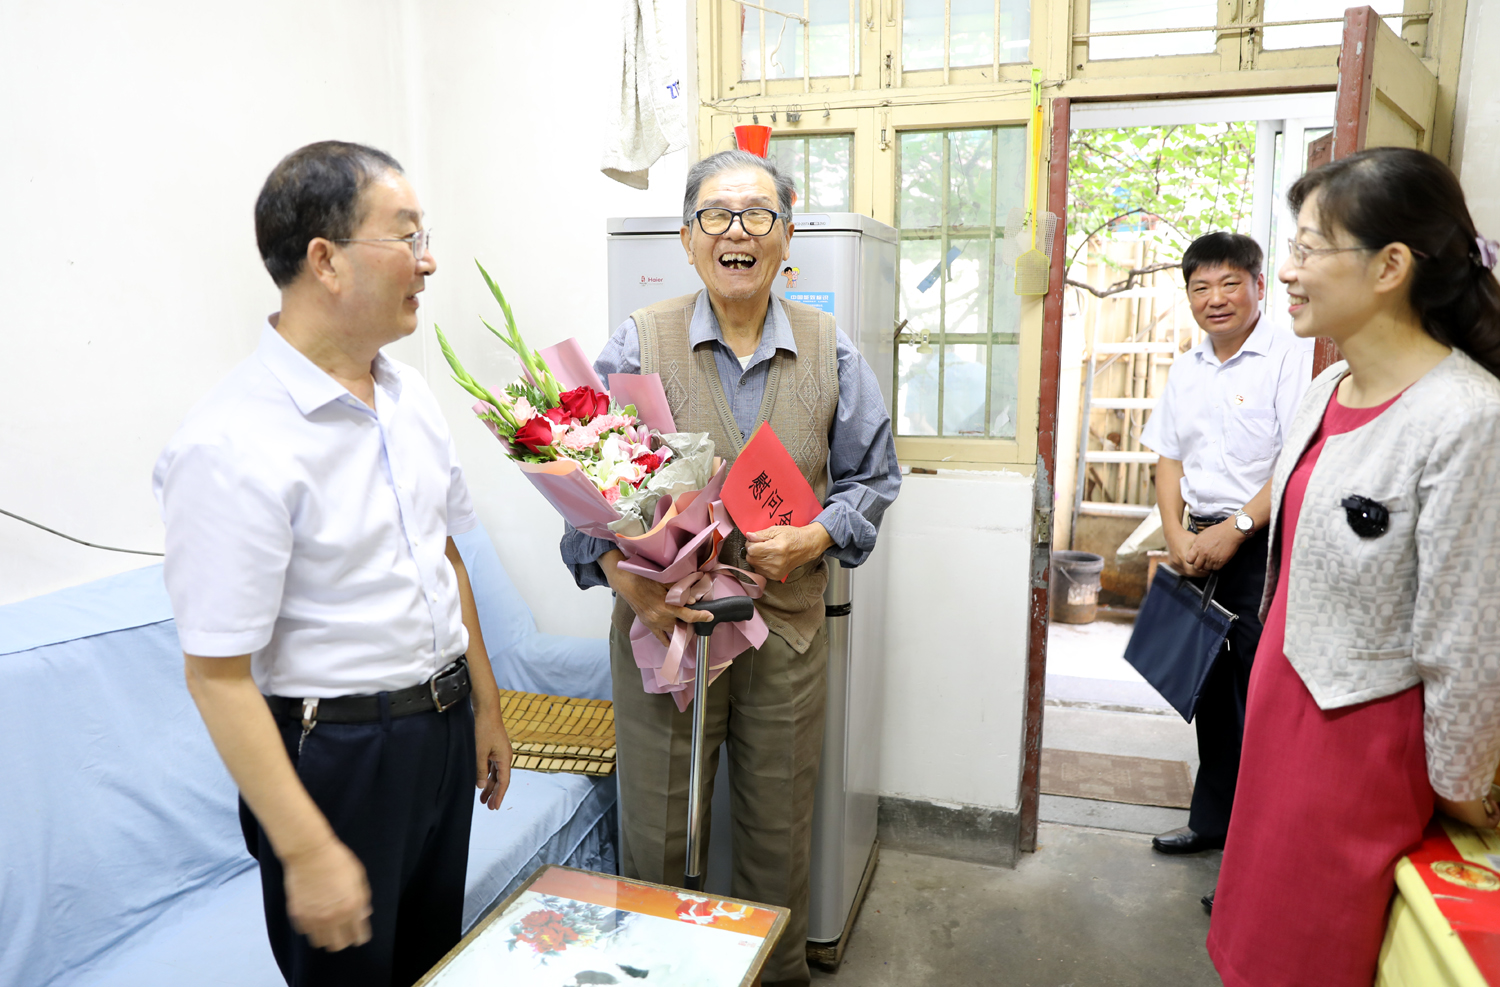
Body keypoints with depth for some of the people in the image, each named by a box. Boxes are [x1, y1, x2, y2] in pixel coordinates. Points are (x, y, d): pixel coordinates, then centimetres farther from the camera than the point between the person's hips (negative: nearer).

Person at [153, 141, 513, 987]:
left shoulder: (410, 394, 2)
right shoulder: (233, 446, -22)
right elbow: (218, 675, -20)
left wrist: (486, 707, 14)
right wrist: (307, 852, -18)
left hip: (444, 730, 7)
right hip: (335, 754, -7)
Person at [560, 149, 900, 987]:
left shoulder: (830, 351, 3)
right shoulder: (638, 344, -3)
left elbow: (872, 478, 8)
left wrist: (817, 537, -11)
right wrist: (619, 571, -21)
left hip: (788, 628, 2)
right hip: (663, 623, -1)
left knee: (780, 837, 17)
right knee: (655, 839, 12)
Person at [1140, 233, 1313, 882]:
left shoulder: (1291, 357, -10)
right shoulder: (1187, 370, 13)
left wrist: (1236, 528, -17)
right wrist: (1178, 537, 0)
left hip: (1265, 551, -7)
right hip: (1202, 549, 7)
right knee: (1209, 689, 16)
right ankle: (1212, 821, 32)